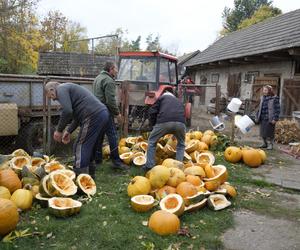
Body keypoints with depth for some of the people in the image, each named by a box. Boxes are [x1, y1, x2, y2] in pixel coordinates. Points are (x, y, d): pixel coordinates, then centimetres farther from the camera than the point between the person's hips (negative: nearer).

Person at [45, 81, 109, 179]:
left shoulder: (61, 89, 1)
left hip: (93, 116, -10)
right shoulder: (68, 88, 30)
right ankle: (90, 176, 26)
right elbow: (77, 114, 31)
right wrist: (69, 131, 29)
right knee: (89, 148, 18)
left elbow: (67, 111, -15)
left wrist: (59, 130, -4)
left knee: (80, 148, -4)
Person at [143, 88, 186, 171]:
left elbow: (152, 111, 15)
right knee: (181, 144, 29)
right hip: (180, 123, 3)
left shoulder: (162, 97, 28)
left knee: (152, 141, 19)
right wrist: (175, 134, 46)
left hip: (164, 122, -3)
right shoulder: (179, 101, 40)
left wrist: (153, 124, 29)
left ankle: (149, 165, 15)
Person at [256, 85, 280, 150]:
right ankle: (265, 143, 26)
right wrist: (257, 117, 16)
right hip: (262, 119, 7)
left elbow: (277, 109, -9)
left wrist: (275, 119, -14)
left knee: (269, 132, -2)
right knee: (262, 132, 11)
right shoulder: (262, 98, 13)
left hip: (270, 119, -6)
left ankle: (270, 144, 11)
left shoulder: (274, 98, -7)